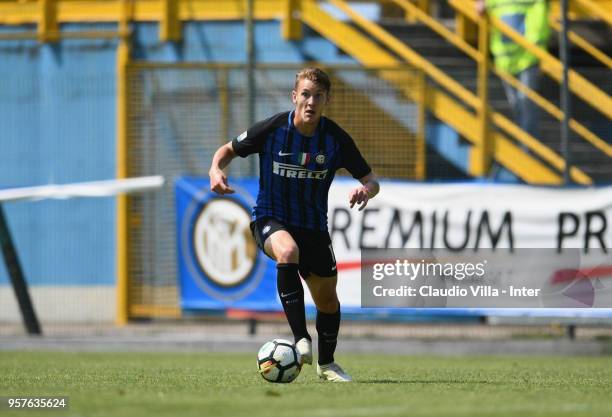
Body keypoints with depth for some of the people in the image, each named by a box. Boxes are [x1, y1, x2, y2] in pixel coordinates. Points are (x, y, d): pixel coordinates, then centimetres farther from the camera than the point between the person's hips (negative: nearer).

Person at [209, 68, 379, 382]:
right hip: (271, 219, -3)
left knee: (327, 299, 10)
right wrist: (216, 170, -21)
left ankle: (326, 364, 37)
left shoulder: (336, 138, -10)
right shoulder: (271, 129, -14)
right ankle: (301, 338, -37)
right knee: (288, 251, -38)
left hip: (313, 226, 3)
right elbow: (229, 149, 1)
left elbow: (371, 181, -5)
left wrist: (365, 191, -29)